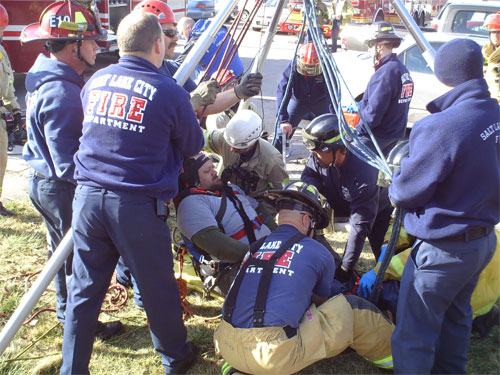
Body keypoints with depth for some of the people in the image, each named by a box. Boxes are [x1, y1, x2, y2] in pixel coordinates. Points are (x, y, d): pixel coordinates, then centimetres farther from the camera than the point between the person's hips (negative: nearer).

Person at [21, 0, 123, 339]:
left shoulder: (46, 79, 7)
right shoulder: (61, 92, -27)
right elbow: (68, 162, -28)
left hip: (43, 181, 10)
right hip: (63, 189, -10)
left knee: (63, 248, 23)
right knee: (81, 255, 6)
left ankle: (67, 311, 41)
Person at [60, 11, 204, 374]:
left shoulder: (94, 82, 7)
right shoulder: (170, 92, -8)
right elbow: (193, 146, 4)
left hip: (88, 196, 5)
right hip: (138, 206, -4)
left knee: (84, 289, 14)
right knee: (158, 286, 13)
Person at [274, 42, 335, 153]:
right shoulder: (291, 68, -30)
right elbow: (282, 93, -35)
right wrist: (283, 120, -44)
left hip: (321, 101, 1)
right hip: (299, 101, 0)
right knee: (284, 129, -9)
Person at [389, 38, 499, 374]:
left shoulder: (439, 128, -28)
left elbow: (405, 194, -19)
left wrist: (397, 179, 4)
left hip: (443, 250, -8)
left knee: (414, 335, 7)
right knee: (456, 318, 27)